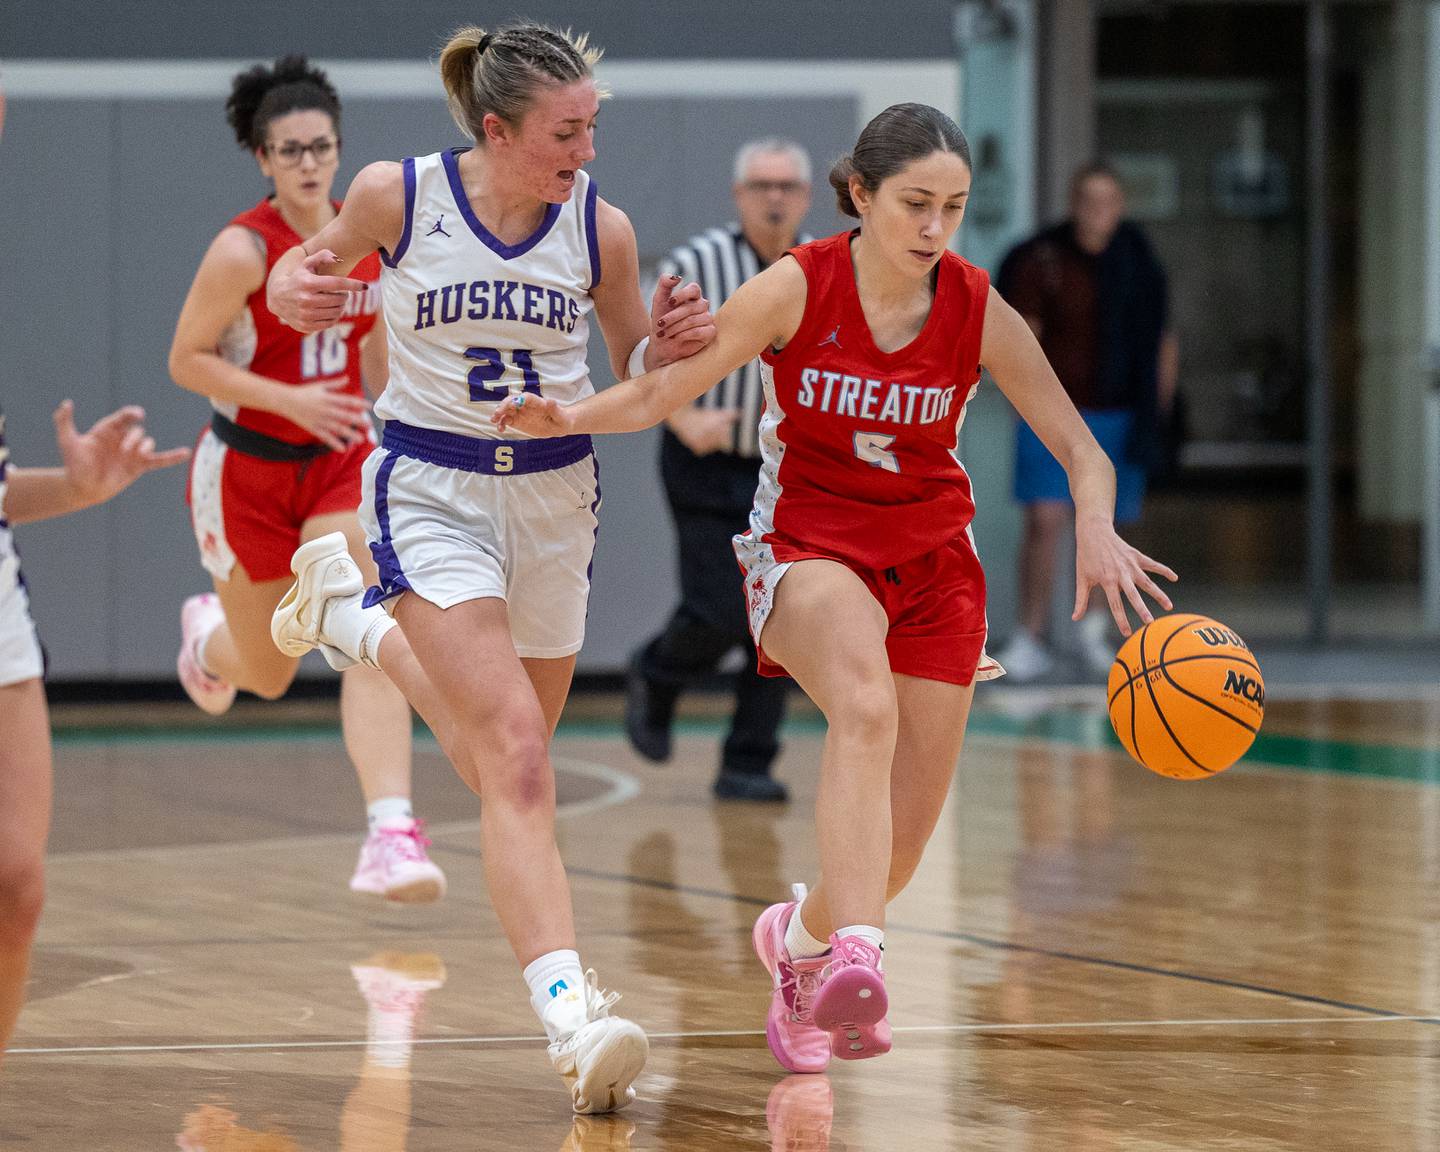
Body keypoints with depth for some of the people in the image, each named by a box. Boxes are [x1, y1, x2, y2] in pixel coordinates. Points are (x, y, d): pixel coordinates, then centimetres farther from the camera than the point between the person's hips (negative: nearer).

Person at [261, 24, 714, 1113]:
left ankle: (359, 617, 45)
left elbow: (639, 377, 6)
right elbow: (315, 266, 8)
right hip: (430, 485, -4)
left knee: (502, 756, 17)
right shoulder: (399, 196, -12)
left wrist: (669, 345, -16)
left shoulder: (601, 227, -7)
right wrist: (296, 288, -15)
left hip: (555, 492, 4)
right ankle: (570, 1011, -26)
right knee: (517, 760, -19)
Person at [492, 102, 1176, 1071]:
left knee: (905, 836, 1)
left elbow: (1081, 450, -6)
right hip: (808, 545, -3)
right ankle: (856, 956, -51)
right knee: (866, 708, -37)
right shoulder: (797, 289, -14)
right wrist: (566, 417, -29)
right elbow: (664, 392, -10)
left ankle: (804, 936, 35)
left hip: (933, 561, 3)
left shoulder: (979, 312, -9)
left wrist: (1096, 530, -27)